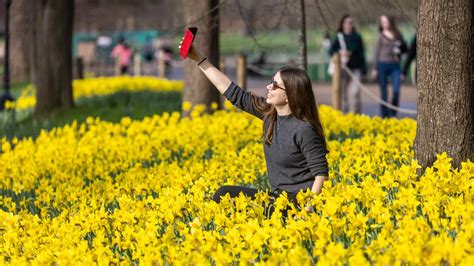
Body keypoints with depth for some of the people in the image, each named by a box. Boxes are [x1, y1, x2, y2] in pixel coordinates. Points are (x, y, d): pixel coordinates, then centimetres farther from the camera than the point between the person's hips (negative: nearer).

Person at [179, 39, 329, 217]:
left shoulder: (305, 129, -20)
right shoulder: (269, 112, 2)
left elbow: (321, 172, -18)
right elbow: (234, 93, 6)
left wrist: (307, 208, -28)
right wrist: (198, 59, 5)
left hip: (299, 200, -8)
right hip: (278, 196, 8)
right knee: (225, 194, -3)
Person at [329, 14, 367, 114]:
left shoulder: (357, 37, 9)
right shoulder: (338, 37, 5)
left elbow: (361, 53, 11)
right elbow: (331, 51, 4)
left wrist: (363, 68, 6)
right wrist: (340, 53, -17)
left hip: (355, 69, 0)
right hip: (342, 68, 0)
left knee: (355, 91, -11)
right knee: (343, 93, 3)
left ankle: (355, 114, -8)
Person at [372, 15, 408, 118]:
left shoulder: (398, 35, 10)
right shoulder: (381, 35, 5)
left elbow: (405, 48, 18)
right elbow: (377, 52, 4)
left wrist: (400, 50, -6)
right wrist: (375, 69, 0)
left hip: (395, 65, 1)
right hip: (383, 64, -1)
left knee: (396, 90, -12)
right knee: (384, 93, 0)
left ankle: (393, 114, 4)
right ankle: (385, 116, 5)